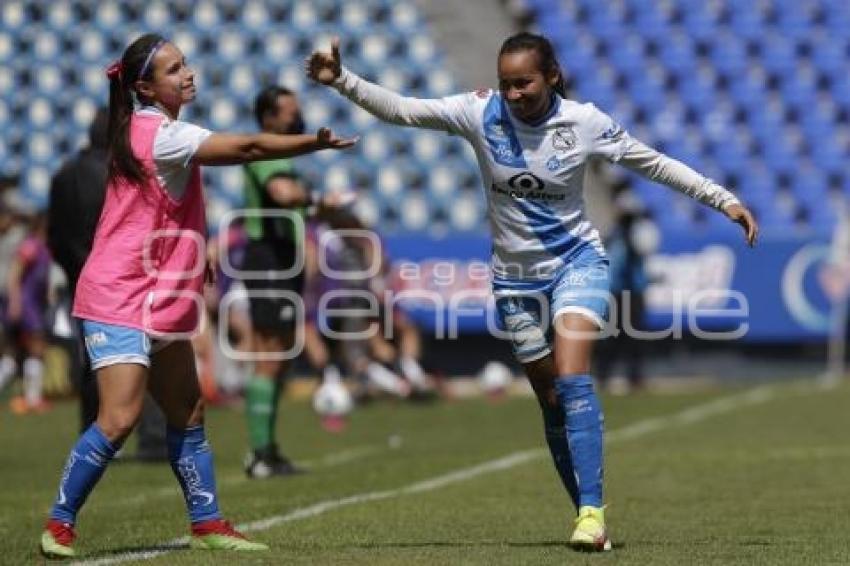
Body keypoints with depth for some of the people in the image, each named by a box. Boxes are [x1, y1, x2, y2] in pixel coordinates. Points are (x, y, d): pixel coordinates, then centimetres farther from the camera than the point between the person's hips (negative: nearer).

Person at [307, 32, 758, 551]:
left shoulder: (584, 122, -12)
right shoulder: (481, 113, -10)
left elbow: (655, 163, -1)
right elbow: (400, 109, -15)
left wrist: (725, 200, -1)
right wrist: (342, 80, -30)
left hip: (577, 263, -3)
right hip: (515, 277, 3)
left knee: (572, 378, -23)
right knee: (552, 402, 5)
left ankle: (592, 511, -27)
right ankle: (590, 516, 14)